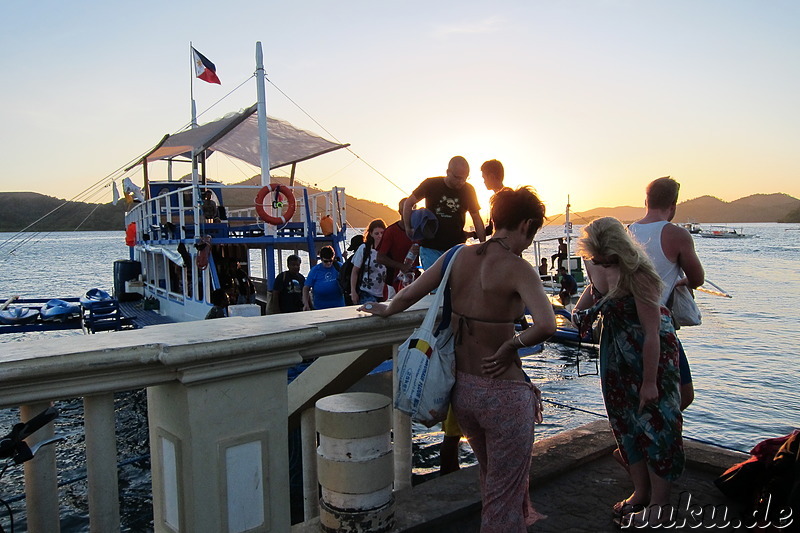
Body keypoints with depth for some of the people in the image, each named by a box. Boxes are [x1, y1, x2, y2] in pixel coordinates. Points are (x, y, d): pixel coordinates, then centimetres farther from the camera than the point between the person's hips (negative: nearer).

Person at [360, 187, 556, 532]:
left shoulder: (458, 256, -1)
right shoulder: (517, 268, -17)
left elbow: (406, 297, 6)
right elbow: (546, 325, -32)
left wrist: (384, 309, 26)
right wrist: (509, 347, -15)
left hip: (460, 387, 7)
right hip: (503, 393, -6)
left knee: (490, 474, 31)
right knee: (504, 495, 13)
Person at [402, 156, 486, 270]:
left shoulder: (468, 190, 1)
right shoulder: (431, 184, -6)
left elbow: (477, 218, 8)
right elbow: (408, 203, 5)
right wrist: (409, 229, -4)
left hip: (456, 248, 2)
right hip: (431, 248, -2)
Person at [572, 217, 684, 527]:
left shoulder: (638, 274, -28)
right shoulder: (594, 264, -7)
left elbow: (652, 332, -25)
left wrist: (649, 382, -20)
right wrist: (581, 310, -6)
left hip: (651, 352, -8)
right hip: (615, 353, 8)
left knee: (655, 422, 0)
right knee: (625, 422, 14)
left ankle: (659, 504, 14)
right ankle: (641, 492, 30)